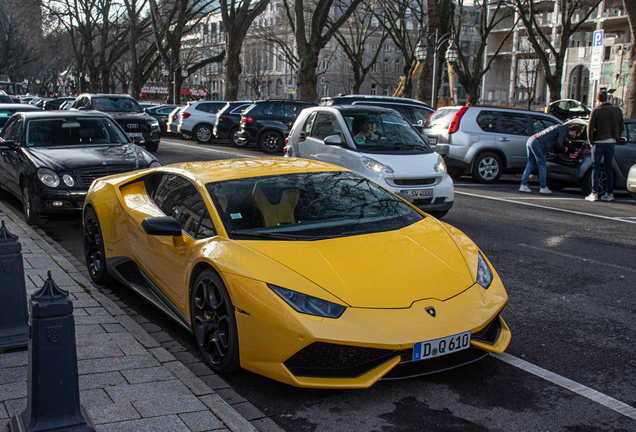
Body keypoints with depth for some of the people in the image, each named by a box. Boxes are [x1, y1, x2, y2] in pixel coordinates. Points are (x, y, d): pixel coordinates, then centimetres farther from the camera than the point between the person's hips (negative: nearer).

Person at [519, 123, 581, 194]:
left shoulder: (561, 127, 25)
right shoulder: (563, 130, -4)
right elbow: (558, 143, -10)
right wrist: (564, 149, 8)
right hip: (537, 143, -10)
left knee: (530, 164, 12)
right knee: (542, 165, -1)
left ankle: (523, 185, 9)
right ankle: (543, 187, 4)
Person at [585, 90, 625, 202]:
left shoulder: (596, 111, -8)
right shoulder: (617, 110, 4)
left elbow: (590, 128, -9)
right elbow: (621, 127, 8)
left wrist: (591, 141, 3)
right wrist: (615, 138, 17)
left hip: (599, 142, -4)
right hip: (611, 142, 4)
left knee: (596, 168, 2)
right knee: (608, 168, 12)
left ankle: (594, 193, -3)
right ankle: (609, 193, 12)